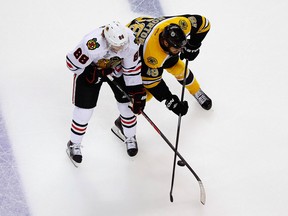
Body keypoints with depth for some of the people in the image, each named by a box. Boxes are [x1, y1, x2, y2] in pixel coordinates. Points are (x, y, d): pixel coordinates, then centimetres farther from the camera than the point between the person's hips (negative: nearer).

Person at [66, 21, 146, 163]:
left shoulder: (130, 41, -31)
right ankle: (74, 144, 22)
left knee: (126, 102, 4)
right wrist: (95, 74, -25)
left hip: (116, 67, 3)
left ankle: (130, 138, 31)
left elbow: (132, 68, -14)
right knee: (84, 108, -2)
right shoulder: (92, 45, -44)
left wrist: (138, 93, -12)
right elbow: (72, 63, -30)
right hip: (89, 68, -3)